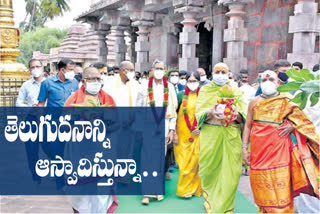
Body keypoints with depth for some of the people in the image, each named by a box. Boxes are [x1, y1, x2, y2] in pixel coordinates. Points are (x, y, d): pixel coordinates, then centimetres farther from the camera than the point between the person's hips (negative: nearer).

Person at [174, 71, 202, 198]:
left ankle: (194, 188, 18)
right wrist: (174, 132, -2)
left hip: (197, 134, 1)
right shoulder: (181, 95, 3)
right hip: (183, 134, 0)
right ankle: (185, 189, 11)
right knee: (184, 161, 0)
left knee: (195, 160, 3)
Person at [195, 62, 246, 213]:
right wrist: (210, 113, -22)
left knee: (229, 171, -2)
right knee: (210, 168, 1)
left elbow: (243, 115, 3)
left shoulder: (235, 92, 11)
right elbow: (199, 113, -2)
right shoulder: (205, 90, 9)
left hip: (231, 135, 1)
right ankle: (210, 200, 28)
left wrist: (236, 115, -20)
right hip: (210, 134, -1)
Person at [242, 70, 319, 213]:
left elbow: (304, 119, 10)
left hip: (279, 149, -1)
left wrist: (292, 126, -9)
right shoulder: (254, 102, 6)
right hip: (259, 150, 1)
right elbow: (248, 126, 6)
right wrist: (244, 148, 0)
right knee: (263, 188, 6)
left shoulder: (286, 101, 4)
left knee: (281, 186, -1)